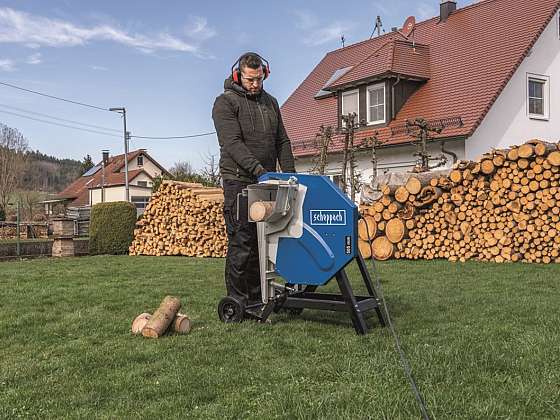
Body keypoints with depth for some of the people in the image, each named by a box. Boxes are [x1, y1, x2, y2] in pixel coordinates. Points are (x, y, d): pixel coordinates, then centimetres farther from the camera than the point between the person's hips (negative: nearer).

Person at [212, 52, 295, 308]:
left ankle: (256, 298, 15)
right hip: (239, 181, -6)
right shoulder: (225, 102, -4)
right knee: (241, 242, -7)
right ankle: (237, 301, 0)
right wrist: (257, 168, -28)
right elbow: (232, 143, -17)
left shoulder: (270, 102, 17)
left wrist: (290, 175, 5)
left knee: (261, 242, 8)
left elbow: (282, 142, 17)